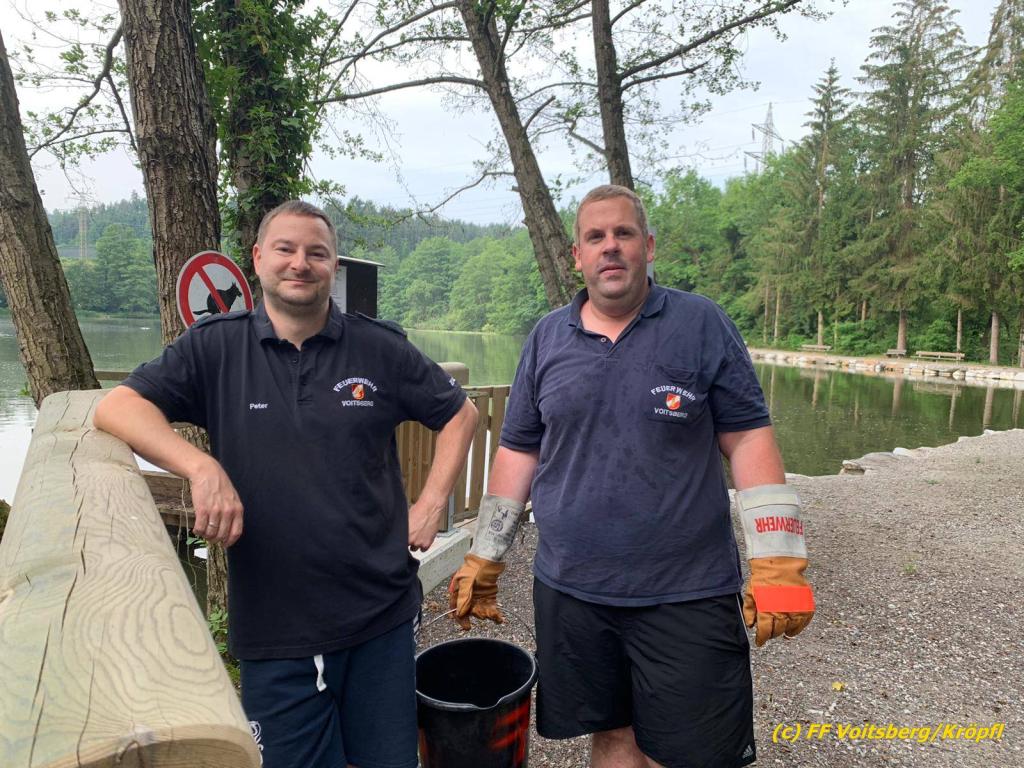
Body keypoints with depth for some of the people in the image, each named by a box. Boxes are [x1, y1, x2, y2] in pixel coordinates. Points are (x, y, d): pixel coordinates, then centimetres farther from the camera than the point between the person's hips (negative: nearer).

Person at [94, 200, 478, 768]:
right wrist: (202, 467, -23)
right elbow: (116, 407, -8)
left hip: (381, 616, 1)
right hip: (272, 629, 0)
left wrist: (431, 504, 0)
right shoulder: (216, 347, 0)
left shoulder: (380, 348, -1)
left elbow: (460, 414, 8)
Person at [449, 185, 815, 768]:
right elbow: (520, 452, 9)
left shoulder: (703, 325, -3)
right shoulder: (546, 339, 5)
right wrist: (485, 558, 9)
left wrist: (778, 564, -10)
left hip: (688, 595, -2)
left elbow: (749, 439, -3)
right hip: (569, 590, 3)